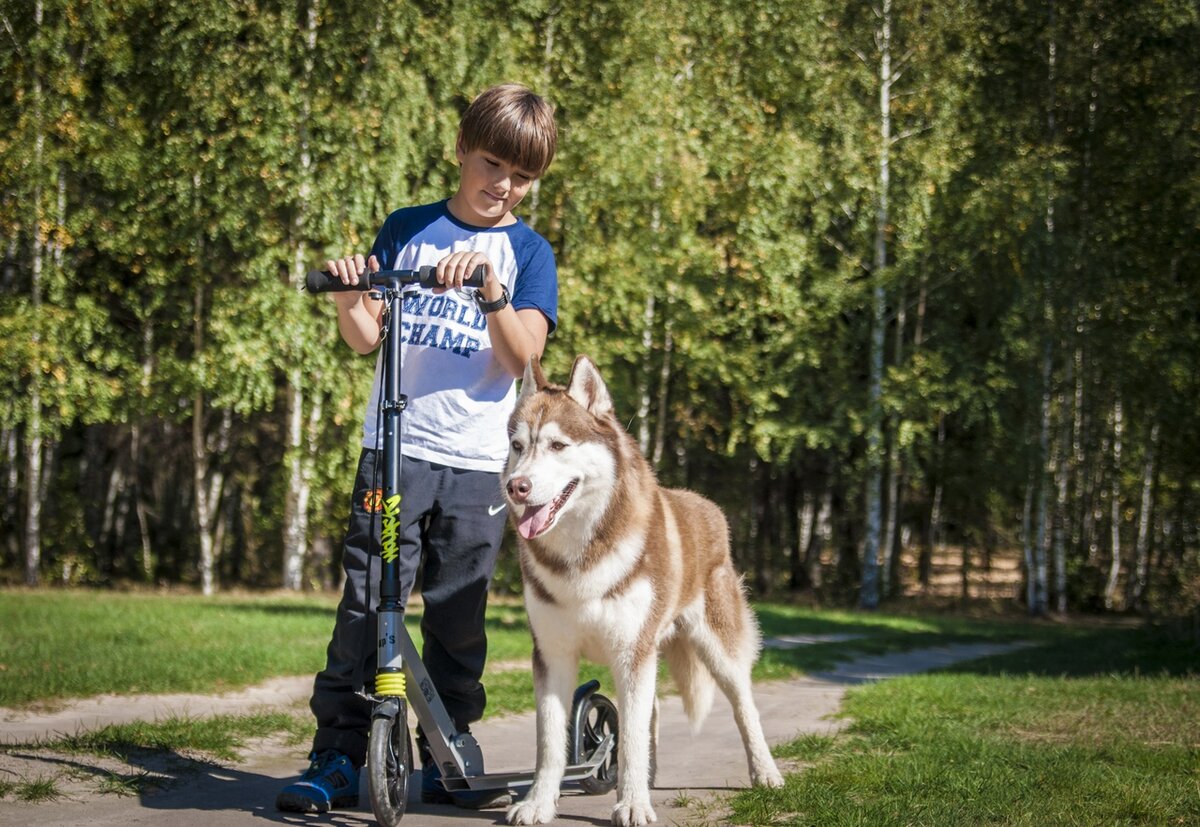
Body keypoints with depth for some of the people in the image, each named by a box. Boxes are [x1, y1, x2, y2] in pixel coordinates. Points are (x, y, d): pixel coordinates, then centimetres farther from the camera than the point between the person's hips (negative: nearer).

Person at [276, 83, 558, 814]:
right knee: (366, 603, -7)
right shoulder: (407, 230, 12)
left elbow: (523, 354, -5)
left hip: (478, 460, 0)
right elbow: (365, 337, 9)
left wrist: (489, 290, -21)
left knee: (458, 617, 4)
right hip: (396, 446, 0)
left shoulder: (528, 251, 8)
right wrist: (349, 296, -11)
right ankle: (337, 759, -3)